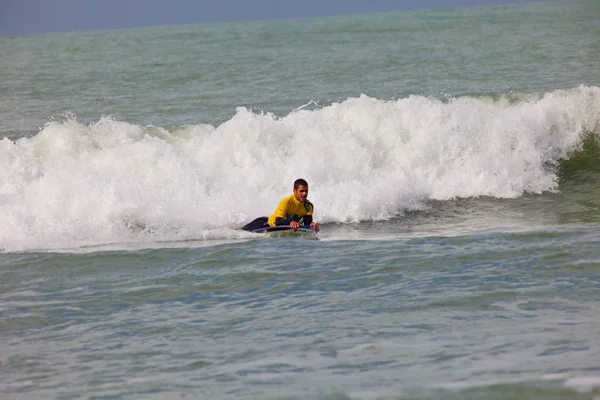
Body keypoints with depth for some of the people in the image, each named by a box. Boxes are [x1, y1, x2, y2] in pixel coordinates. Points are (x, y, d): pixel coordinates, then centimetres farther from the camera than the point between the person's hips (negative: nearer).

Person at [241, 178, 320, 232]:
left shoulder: (309, 206, -14)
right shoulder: (286, 202, -31)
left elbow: (307, 223, -20)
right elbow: (278, 222, -40)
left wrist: (311, 224, -45)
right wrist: (290, 222, -60)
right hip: (270, 223, -5)